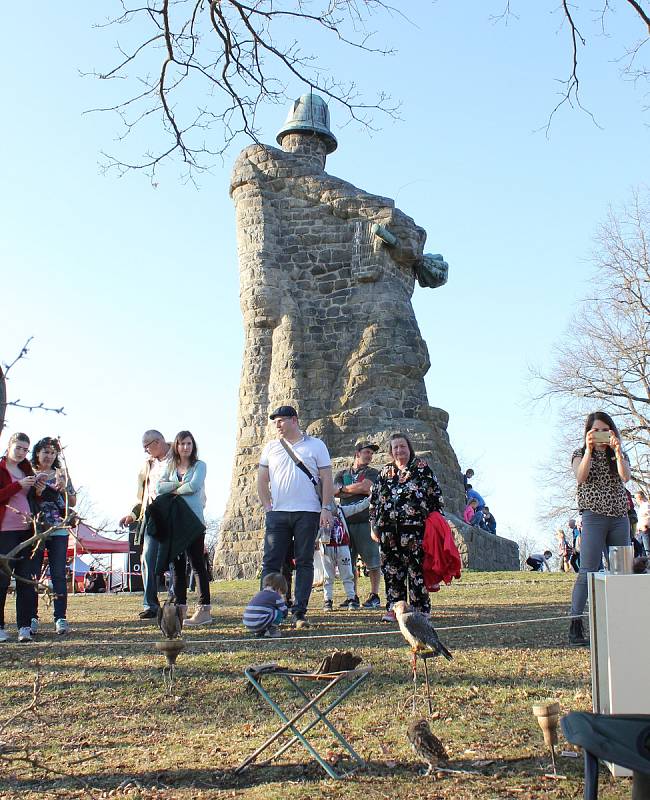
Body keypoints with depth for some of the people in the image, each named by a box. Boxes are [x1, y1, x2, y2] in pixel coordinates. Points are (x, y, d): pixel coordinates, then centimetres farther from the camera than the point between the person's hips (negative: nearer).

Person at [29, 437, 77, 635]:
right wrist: (36, 492, -16)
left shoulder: (61, 474, 12)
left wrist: (64, 489, -5)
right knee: (32, 574, 0)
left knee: (59, 574, -2)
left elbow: (73, 503, 13)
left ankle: (61, 618, 0)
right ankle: (32, 617, 8)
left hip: (58, 530, 1)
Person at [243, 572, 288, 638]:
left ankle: (260, 632, 20)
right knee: (280, 612, 3)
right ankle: (272, 631, 0)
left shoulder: (257, 595, 24)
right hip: (259, 624, -8)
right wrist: (284, 602, 28)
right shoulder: (276, 596, 3)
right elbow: (284, 612, 7)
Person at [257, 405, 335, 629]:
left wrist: (327, 508, -6)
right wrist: (267, 506, 4)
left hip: (308, 512, -2)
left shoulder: (316, 445, 5)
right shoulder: (271, 447, 12)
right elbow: (262, 480, 15)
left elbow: (326, 479, 2)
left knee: (305, 562, 1)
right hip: (277, 513, 2)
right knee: (271, 562, -4)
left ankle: (299, 612, 6)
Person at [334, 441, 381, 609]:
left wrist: (344, 488, 2)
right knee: (348, 562, 4)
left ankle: (374, 596, 3)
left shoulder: (372, 473, 10)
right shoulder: (342, 474, 18)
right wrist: (357, 490, -5)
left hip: (366, 521, -3)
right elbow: (334, 491, 1)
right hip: (346, 521, 3)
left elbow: (366, 487, -10)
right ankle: (353, 597, 12)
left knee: (372, 561, -4)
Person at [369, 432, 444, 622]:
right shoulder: (385, 473, 17)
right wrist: (374, 526, 14)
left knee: (416, 569, -4)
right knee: (391, 569, 3)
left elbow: (435, 495, 4)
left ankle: (420, 608, 2)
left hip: (414, 526, -4)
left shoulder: (422, 468, 6)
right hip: (388, 528, 4)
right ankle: (394, 607, 9)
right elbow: (374, 501, 20)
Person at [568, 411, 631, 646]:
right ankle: (575, 625, -13)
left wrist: (617, 449, -17)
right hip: (594, 518, -4)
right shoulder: (580, 454, 6)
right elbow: (580, 478, -13)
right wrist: (589, 450, -21)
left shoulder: (619, 455, 14)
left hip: (620, 518, 4)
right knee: (588, 571, -12)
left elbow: (626, 476, -7)